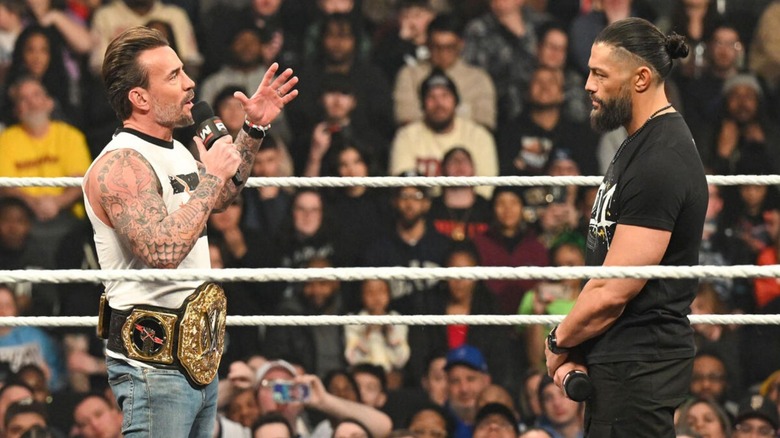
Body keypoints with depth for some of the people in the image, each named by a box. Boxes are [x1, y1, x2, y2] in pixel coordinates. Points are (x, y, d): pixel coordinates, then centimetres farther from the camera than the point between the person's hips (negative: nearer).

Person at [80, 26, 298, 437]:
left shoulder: (176, 151, 13)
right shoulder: (119, 165, -17)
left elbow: (218, 199, 35)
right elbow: (163, 250, -30)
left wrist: (253, 130, 26)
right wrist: (211, 176, -19)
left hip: (198, 356, 9)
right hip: (152, 364, -9)